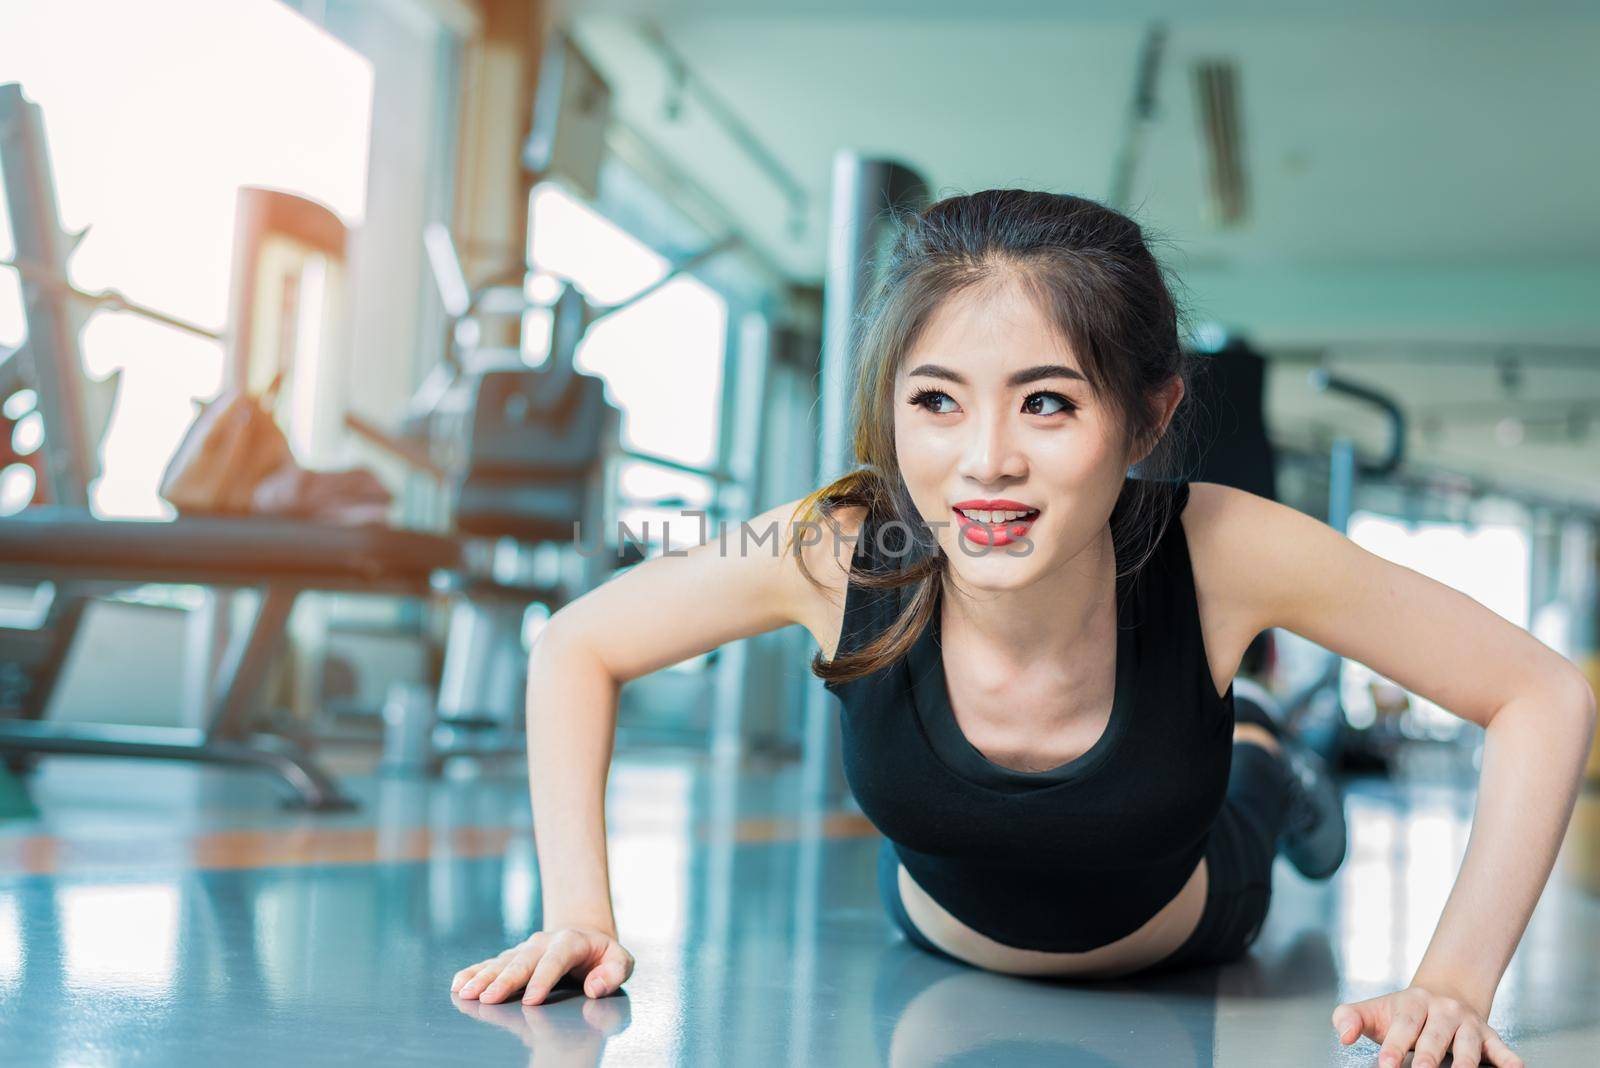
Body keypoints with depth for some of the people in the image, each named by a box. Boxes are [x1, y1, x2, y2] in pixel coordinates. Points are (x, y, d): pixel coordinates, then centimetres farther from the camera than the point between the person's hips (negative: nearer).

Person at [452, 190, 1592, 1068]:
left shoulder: (1217, 552, -39)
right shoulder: (837, 551, -37)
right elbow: (576, 649, -19)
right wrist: (581, 911, -27)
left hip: (1183, 944, 0)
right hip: (941, 963, 1)